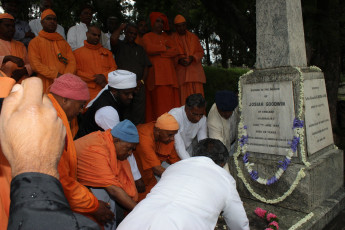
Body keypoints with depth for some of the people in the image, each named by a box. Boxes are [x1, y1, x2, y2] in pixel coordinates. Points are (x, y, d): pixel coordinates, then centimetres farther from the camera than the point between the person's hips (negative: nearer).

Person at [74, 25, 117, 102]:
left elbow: (114, 68, 13)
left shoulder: (107, 52, 21)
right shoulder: (77, 52, 10)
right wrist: (95, 78, -9)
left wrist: (104, 76, -7)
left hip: (106, 91, 3)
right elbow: (76, 72, 0)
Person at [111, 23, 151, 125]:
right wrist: (121, 27, 6)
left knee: (139, 115, -2)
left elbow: (146, 66, 15)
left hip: (138, 86, 3)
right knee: (123, 115, -7)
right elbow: (113, 38, -12)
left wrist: (142, 80, 0)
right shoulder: (119, 45, 13)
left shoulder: (140, 49, 23)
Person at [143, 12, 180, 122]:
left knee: (170, 99, -6)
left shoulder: (167, 37, 25)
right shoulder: (147, 36, 14)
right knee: (158, 100, -14)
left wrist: (159, 52, -2)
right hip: (155, 71, -4)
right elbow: (149, 48, -8)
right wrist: (165, 48, 3)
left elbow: (175, 51, 8)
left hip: (168, 72, 4)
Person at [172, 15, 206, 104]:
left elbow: (201, 52, 12)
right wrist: (178, 60, -15)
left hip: (195, 71, 2)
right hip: (180, 72, -2)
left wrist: (193, 57, -9)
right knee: (183, 96, -8)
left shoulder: (193, 37, 15)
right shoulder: (172, 38, 8)